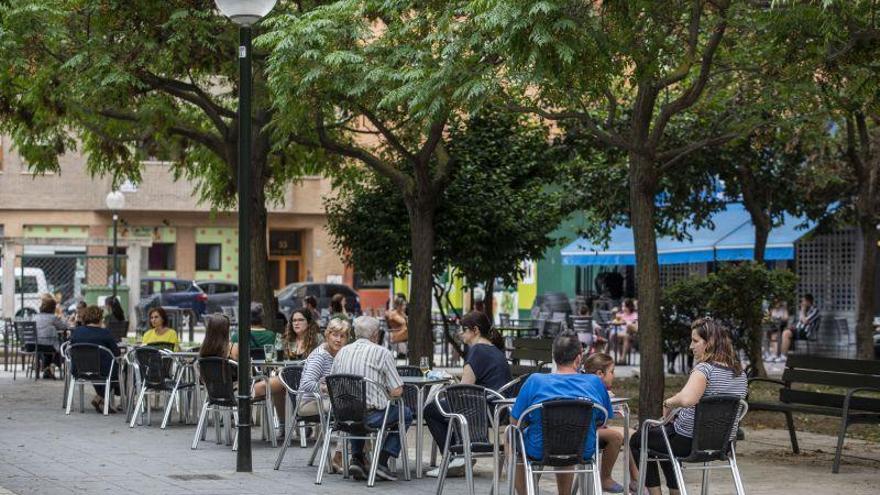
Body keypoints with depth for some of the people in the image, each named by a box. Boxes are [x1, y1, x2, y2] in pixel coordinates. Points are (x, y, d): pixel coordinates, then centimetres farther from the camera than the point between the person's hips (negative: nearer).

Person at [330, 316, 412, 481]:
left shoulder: (342, 352, 8)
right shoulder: (381, 352, -7)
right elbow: (397, 391, -10)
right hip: (371, 415, -5)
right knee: (405, 413, 21)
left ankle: (356, 458, 21)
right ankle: (382, 461, 9)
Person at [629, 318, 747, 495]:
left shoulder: (704, 369, -23)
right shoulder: (739, 372, 3)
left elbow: (686, 399, -41)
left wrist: (668, 403, -19)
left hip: (689, 441, -8)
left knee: (637, 440, 17)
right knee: (666, 429, 36)